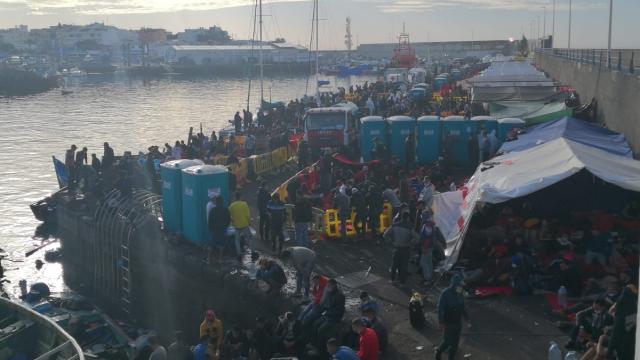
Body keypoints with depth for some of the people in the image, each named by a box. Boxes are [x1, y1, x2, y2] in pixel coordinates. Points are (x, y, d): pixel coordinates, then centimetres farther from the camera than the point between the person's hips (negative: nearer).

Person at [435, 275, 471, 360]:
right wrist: (441, 322, -22)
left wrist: (467, 319, 14)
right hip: (448, 323, -6)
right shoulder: (446, 293, -20)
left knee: (455, 342, 12)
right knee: (448, 341, 1)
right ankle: (439, 351, 29)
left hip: (458, 322, 6)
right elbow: (440, 308, -19)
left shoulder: (460, 294, 0)